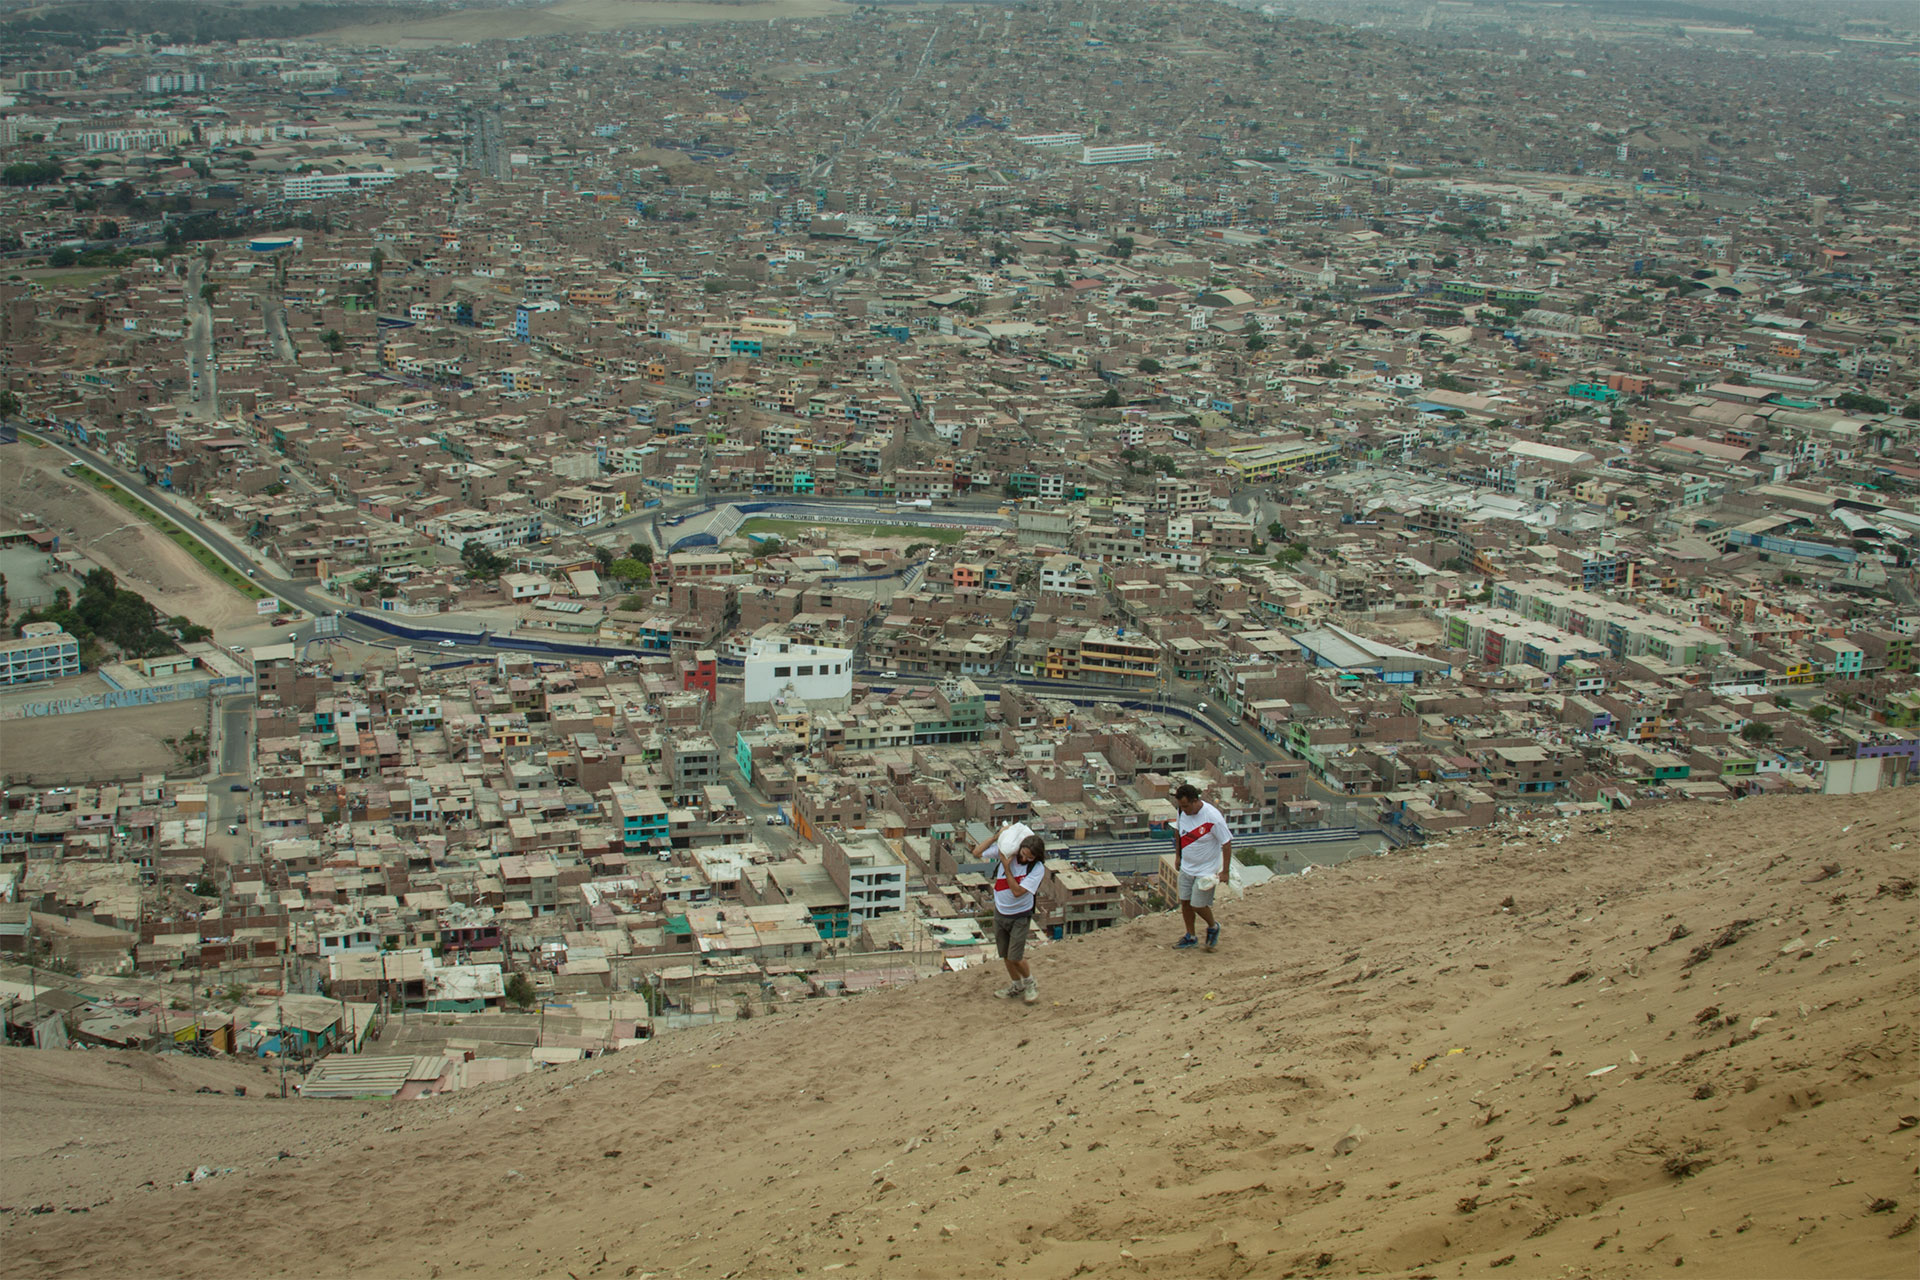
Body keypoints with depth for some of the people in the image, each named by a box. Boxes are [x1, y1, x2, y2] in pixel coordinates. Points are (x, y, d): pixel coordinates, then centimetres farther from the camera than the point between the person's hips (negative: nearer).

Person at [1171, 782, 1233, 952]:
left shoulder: (1212, 817, -25)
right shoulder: (1182, 813, -7)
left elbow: (1227, 843, -17)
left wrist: (1225, 871, -15)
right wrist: (1179, 856, 20)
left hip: (1206, 871, -6)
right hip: (1187, 867, 6)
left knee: (1198, 905, -3)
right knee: (1185, 901, 8)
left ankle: (1213, 927, 27)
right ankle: (1190, 938, 26)